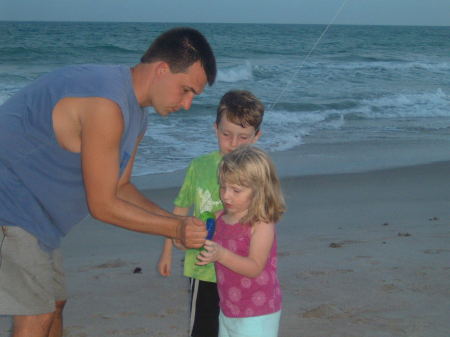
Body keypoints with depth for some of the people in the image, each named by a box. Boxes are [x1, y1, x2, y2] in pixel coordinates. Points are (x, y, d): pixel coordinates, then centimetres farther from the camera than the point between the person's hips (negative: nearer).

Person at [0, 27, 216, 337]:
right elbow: (103, 206, -21)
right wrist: (176, 228, -14)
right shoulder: (106, 104, -27)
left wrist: (180, 223, 1)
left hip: (32, 216, 11)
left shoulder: (136, 117, 7)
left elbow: (120, 187, 12)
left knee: (54, 303, 18)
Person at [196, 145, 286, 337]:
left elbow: (255, 267, -25)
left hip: (256, 316, -8)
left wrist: (221, 255, -37)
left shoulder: (262, 225, -18)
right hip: (228, 311, 8)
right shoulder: (220, 218, 3)